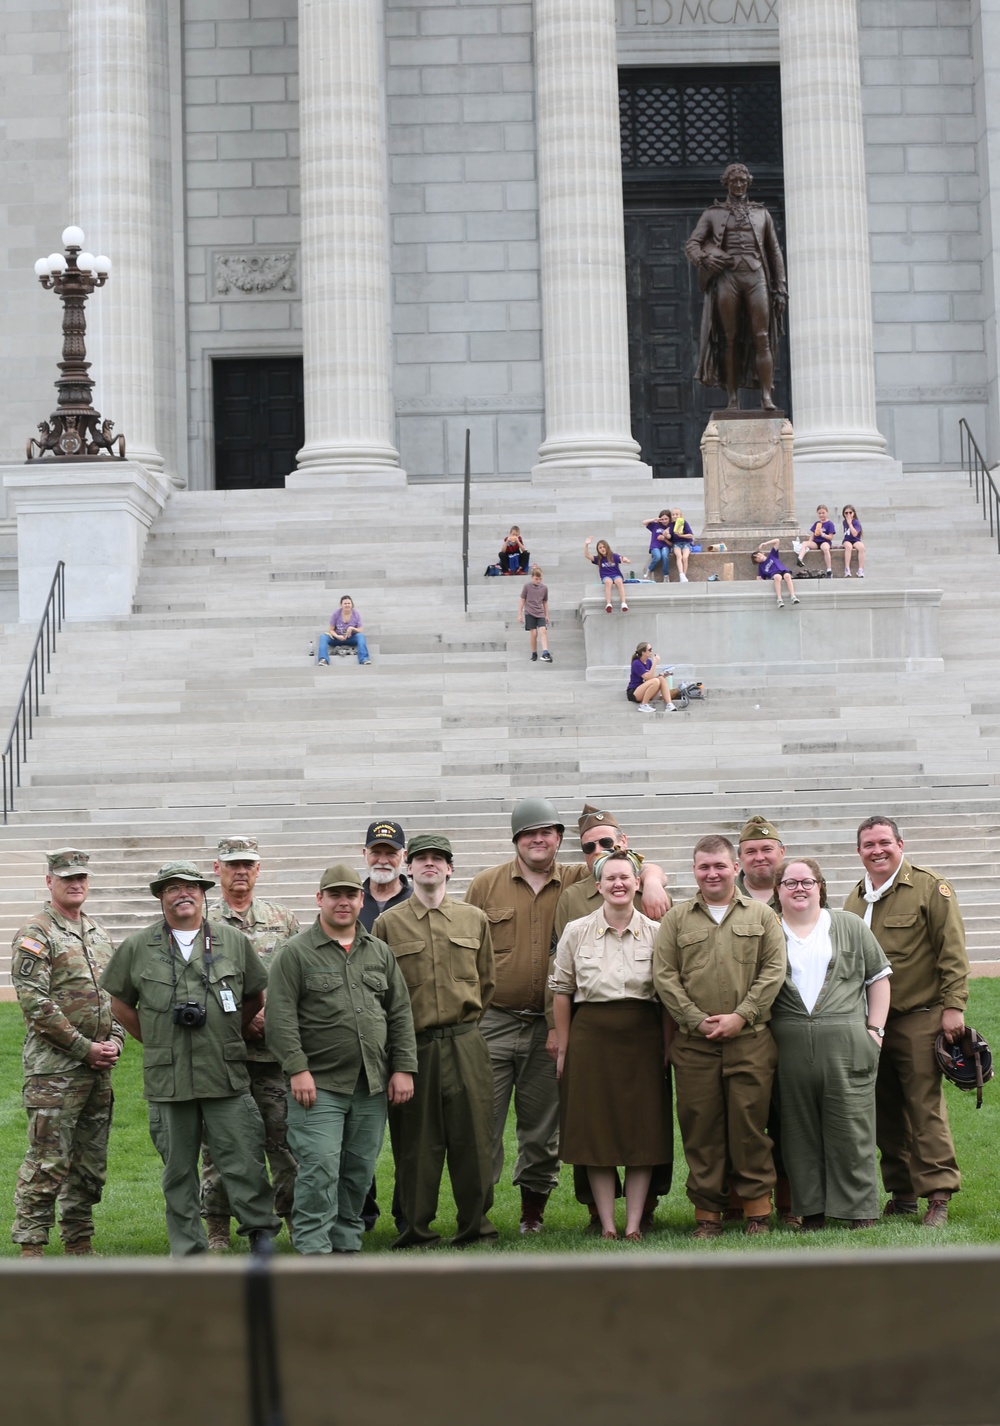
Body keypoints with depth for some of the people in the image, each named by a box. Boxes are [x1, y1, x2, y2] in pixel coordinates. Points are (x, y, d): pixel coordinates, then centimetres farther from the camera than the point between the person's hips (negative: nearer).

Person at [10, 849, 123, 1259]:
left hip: (98, 1070, 7)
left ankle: (79, 1245, 20)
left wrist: (114, 1042, 2)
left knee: (90, 1163, 11)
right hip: (53, 1069, -7)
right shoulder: (35, 935, -7)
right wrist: (85, 1048, -15)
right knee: (47, 1162, -8)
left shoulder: (99, 935, 17)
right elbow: (34, 1002, -15)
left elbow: (117, 995, 20)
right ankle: (30, 1249, -3)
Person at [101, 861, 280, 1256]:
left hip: (226, 1075, -1)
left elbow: (256, 997, 17)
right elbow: (120, 1002, 16)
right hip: (167, 1079, 1)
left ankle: (262, 1236, 9)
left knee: (242, 1162, -4)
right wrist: (152, 1040, 10)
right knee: (178, 1171, 7)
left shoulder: (234, 941, 6)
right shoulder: (137, 948, 6)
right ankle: (187, 1251, 15)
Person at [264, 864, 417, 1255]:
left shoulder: (380, 953, 14)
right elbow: (280, 1017, -7)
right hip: (319, 1085, -5)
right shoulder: (295, 954, -1)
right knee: (319, 1170, -10)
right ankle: (314, 1249, -5)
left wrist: (403, 1069, 6)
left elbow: (400, 1014, 14)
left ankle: (347, 1243, 20)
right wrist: (298, 1069, -14)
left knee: (359, 1171, 9)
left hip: (372, 1087, 5)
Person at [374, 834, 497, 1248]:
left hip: (465, 1044, 1)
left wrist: (466, 1022, 12)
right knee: (416, 1141, 1)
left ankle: (476, 1226, 10)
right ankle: (416, 1230, 9)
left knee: (472, 1136, 1)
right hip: (411, 1046, -1)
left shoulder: (474, 919, 10)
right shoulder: (387, 924, 4)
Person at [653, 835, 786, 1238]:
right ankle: (707, 1212, 9)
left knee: (750, 1122, -1)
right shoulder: (676, 919, 10)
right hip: (693, 1043, 1)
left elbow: (774, 970, 2)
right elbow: (664, 976, 4)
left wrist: (740, 1016, -8)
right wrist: (698, 1021, -6)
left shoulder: (761, 915, 10)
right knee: (700, 1126, 2)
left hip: (750, 1040, -1)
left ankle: (758, 1209, 9)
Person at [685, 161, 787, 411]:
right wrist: (704, 258, -17)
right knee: (730, 339, -5)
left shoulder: (761, 213, 20)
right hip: (727, 276, -1)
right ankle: (733, 399, -5)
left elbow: (775, 252, 19)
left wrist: (780, 288, 10)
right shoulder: (713, 214, 15)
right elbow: (691, 245, 6)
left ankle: (767, 397, -17)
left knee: (761, 337, -11)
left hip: (756, 276, 1)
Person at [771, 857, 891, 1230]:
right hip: (789, 1046, 1)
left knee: (850, 1127, -2)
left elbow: (878, 978, 12)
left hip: (845, 1043, -1)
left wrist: (874, 1029, 2)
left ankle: (861, 1211, 5)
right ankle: (810, 1211, 11)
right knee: (799, 1129, 3)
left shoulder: (849, 927, 12)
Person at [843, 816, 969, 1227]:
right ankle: (902, 1193, 16)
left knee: (925, 1107, -7)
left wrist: (953, 1006, -12)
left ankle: (938, 1196, -4)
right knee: (885, 1112, 7)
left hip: (919, 1018, -5)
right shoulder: (855, 899, 13)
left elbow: (952, 953, -6)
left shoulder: (930, 888, -3)